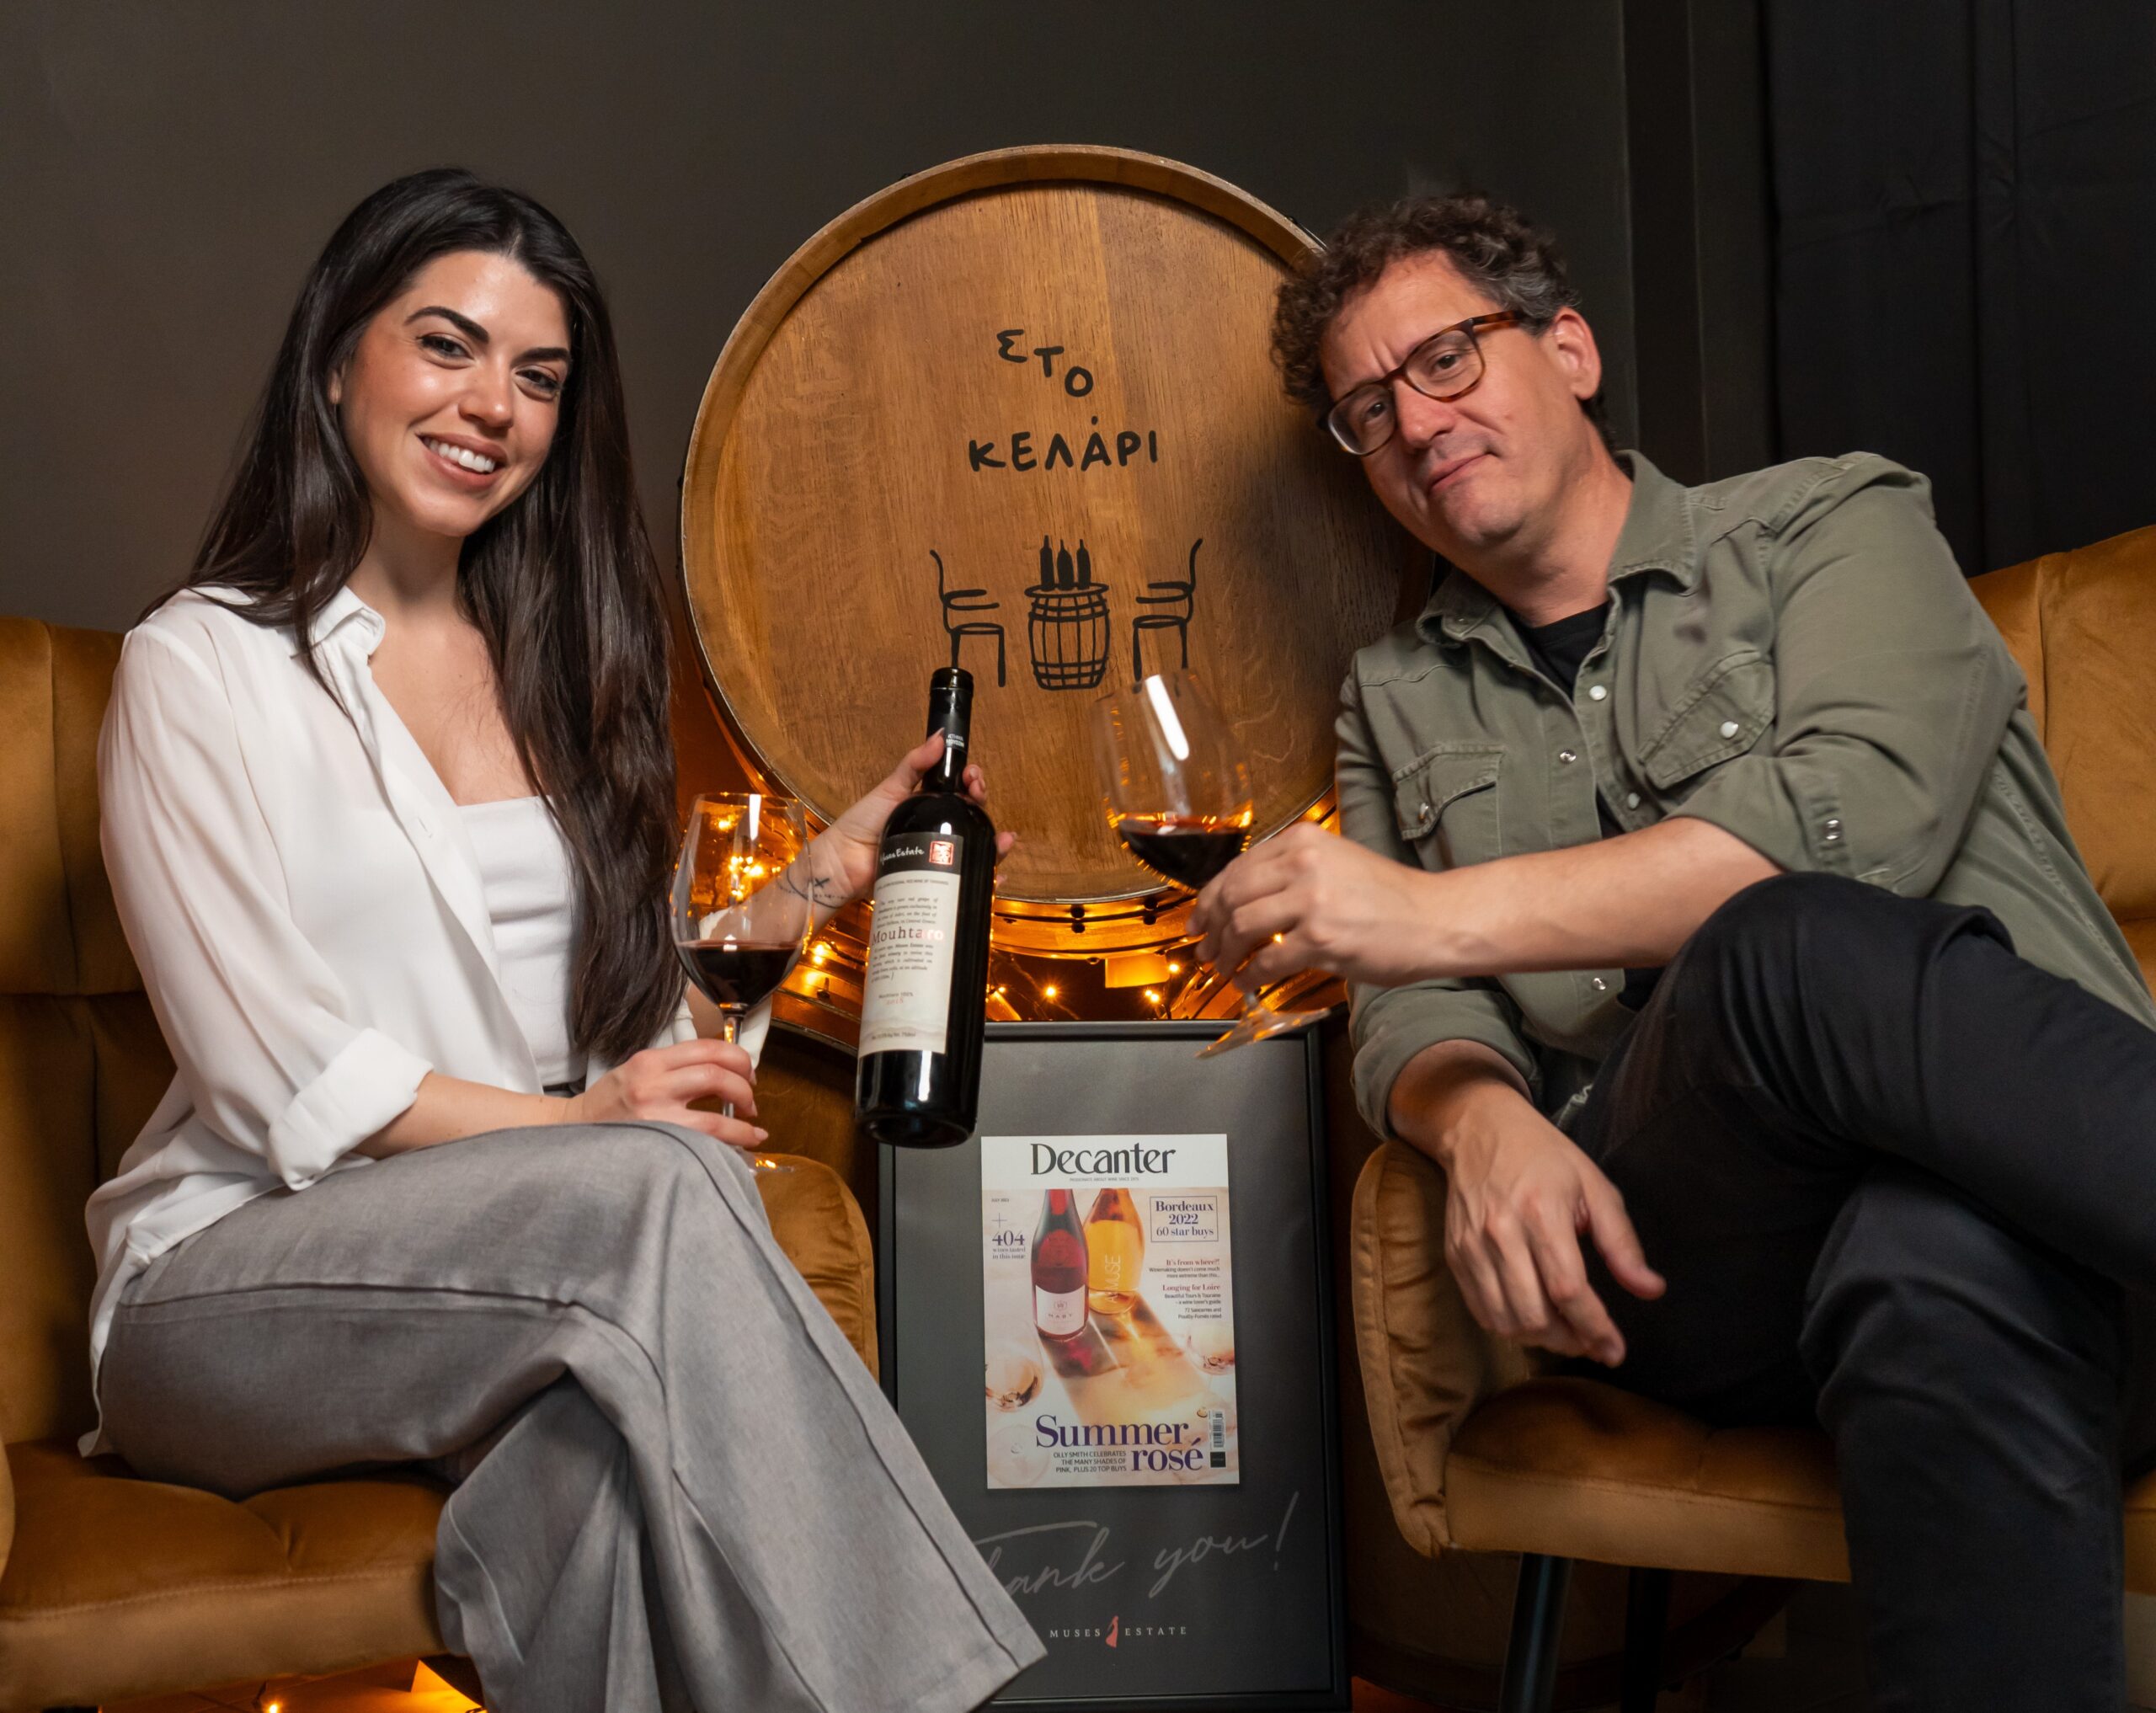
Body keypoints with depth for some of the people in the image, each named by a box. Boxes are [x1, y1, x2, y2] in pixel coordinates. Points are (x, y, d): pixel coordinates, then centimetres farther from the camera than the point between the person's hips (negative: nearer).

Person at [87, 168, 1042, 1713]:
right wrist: (573, 1121, -19)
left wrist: (825, 872, 5)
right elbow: (280, 1077, -10)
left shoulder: (558, 669, 18)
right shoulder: (201, 669, -1)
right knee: (665, 1187, -33)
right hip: (238, 1272, -4)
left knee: (635, 1441, -34)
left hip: (540, 1248, 5)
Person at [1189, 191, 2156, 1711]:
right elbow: (1416, 1016, 12)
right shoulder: (1399, 701, 24)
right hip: (1682, 1262, 2)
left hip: (2003, 1178, -1)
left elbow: (1857, 814, -9)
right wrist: (1481, 1120, -14)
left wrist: (1451, 911, -14)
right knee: (1787, 952, -34)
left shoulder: (1832, 528, 12)